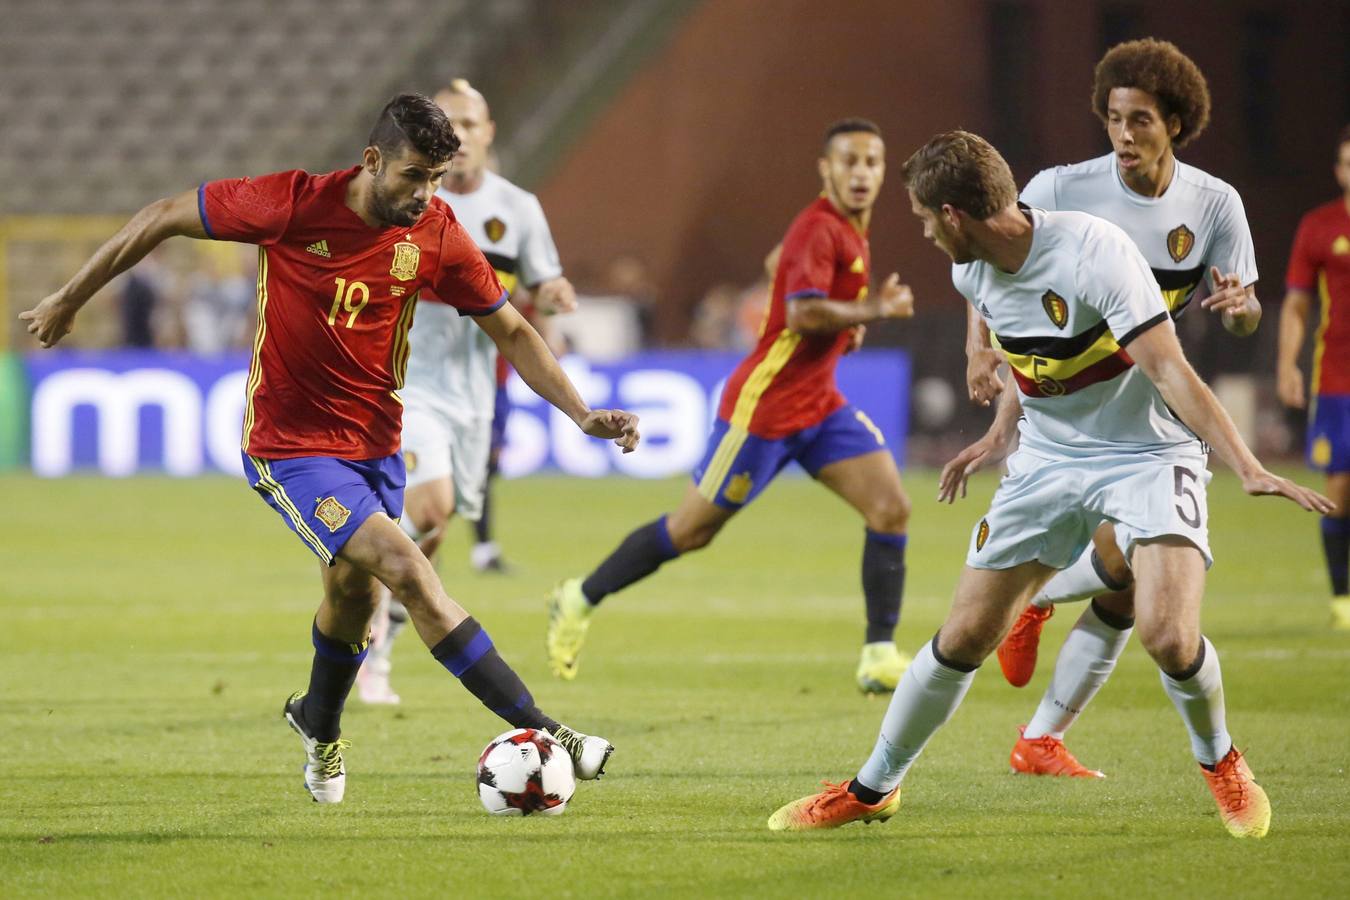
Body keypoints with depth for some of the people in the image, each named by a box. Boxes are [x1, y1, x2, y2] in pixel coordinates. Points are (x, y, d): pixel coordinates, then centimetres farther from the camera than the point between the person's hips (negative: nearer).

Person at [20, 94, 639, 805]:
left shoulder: (437, 235, -7)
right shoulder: (293, 204, -19)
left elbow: (511, 332, 5)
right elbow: (162, 218, -7)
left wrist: (582, 414, -5)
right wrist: (69, 300, 0)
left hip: (374, 444, 6)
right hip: (289, 446, -5)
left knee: (354, 593, 20)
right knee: (408, 570, -20)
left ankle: (319, 723, 52)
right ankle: (539, 731, -22)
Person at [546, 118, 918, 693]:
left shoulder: (850, 228, 11)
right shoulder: (819, 229, -20)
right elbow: (804, 312, -33)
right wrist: (873, 310, -21)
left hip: (818, 405, 9)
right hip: (765, 405, -9)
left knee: (891, 508, -8)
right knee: (692, 530, 2)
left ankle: (880, 656, -5)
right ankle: (579, 600, 21)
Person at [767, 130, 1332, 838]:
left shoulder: (1092, 251, -26)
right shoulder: (973, 273, -3)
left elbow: (1168, 368, -31)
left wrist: (1247, 467, -38)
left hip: (1148, 454, -6)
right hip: (1047, 460, 6)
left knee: (1168, 635, -24)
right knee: (964, 637, 3)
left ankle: (1219, 761, 7)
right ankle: (873, 789, 22)